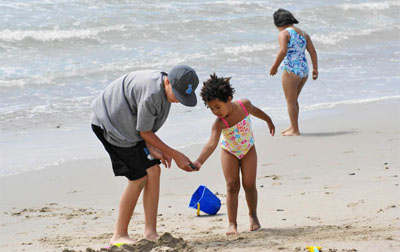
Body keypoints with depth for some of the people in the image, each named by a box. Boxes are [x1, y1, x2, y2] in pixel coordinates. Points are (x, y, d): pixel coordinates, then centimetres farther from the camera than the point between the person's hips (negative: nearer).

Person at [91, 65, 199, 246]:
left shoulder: (164, 89, -2)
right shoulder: (152, 94, -31)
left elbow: (145, 129, 5)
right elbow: (144, 132, -20)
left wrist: (152, 148, -8)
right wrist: (175, 155, -14)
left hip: (128, 125, 9)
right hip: (109, 122, -9)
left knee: (153, 171, -2)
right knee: (139, 178, -11)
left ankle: (150, 232, -1)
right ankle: (119, 236, -1)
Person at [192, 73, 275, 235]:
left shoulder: (244, 105, -23)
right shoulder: (219, 123, -31)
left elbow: (255, 111, 2)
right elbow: (212, 143, -44)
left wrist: (269, 121, 21)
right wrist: (199, 161, -60)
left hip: (248, 149, 2)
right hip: (229, 152, -2)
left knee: (249, 184, 0)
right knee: (232, 186, -5)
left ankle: (253, 215, 23)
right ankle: (232, 223, 0)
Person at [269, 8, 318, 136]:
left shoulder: (284, 33, -7)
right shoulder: (303, 33, 14)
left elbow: (283, 51, -22)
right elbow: (313, 51, 10)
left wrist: (274, 67, -13)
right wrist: (315, 68, 10)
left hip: (291, 70, -8)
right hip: (304, 70, 8)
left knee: (291, 101, 3)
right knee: (293, 100, 22)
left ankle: (295, 130, 6)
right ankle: (293, 127, 31)